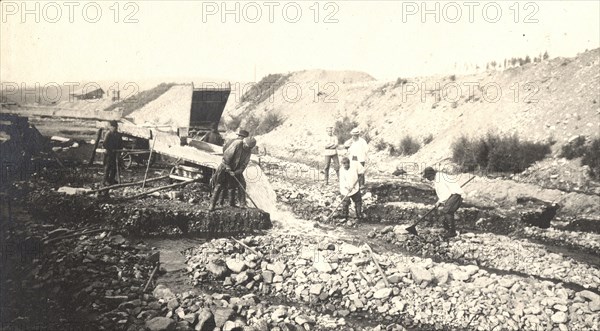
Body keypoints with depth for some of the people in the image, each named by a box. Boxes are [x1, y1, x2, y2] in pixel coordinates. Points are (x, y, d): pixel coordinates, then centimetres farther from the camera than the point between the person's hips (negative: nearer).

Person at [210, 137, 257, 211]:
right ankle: (212, 204, 1)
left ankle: (242, 204, 7)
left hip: (236, 170, 5)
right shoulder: (236, 144, -20)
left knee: (242, 185, -2)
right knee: (219, 185, -5)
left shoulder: (249, 151, -3)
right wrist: (228, 168, -23)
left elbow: (244, 164, -5)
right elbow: (226, 155, -21)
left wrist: (236, 172, -19)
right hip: (225, 167, -5)